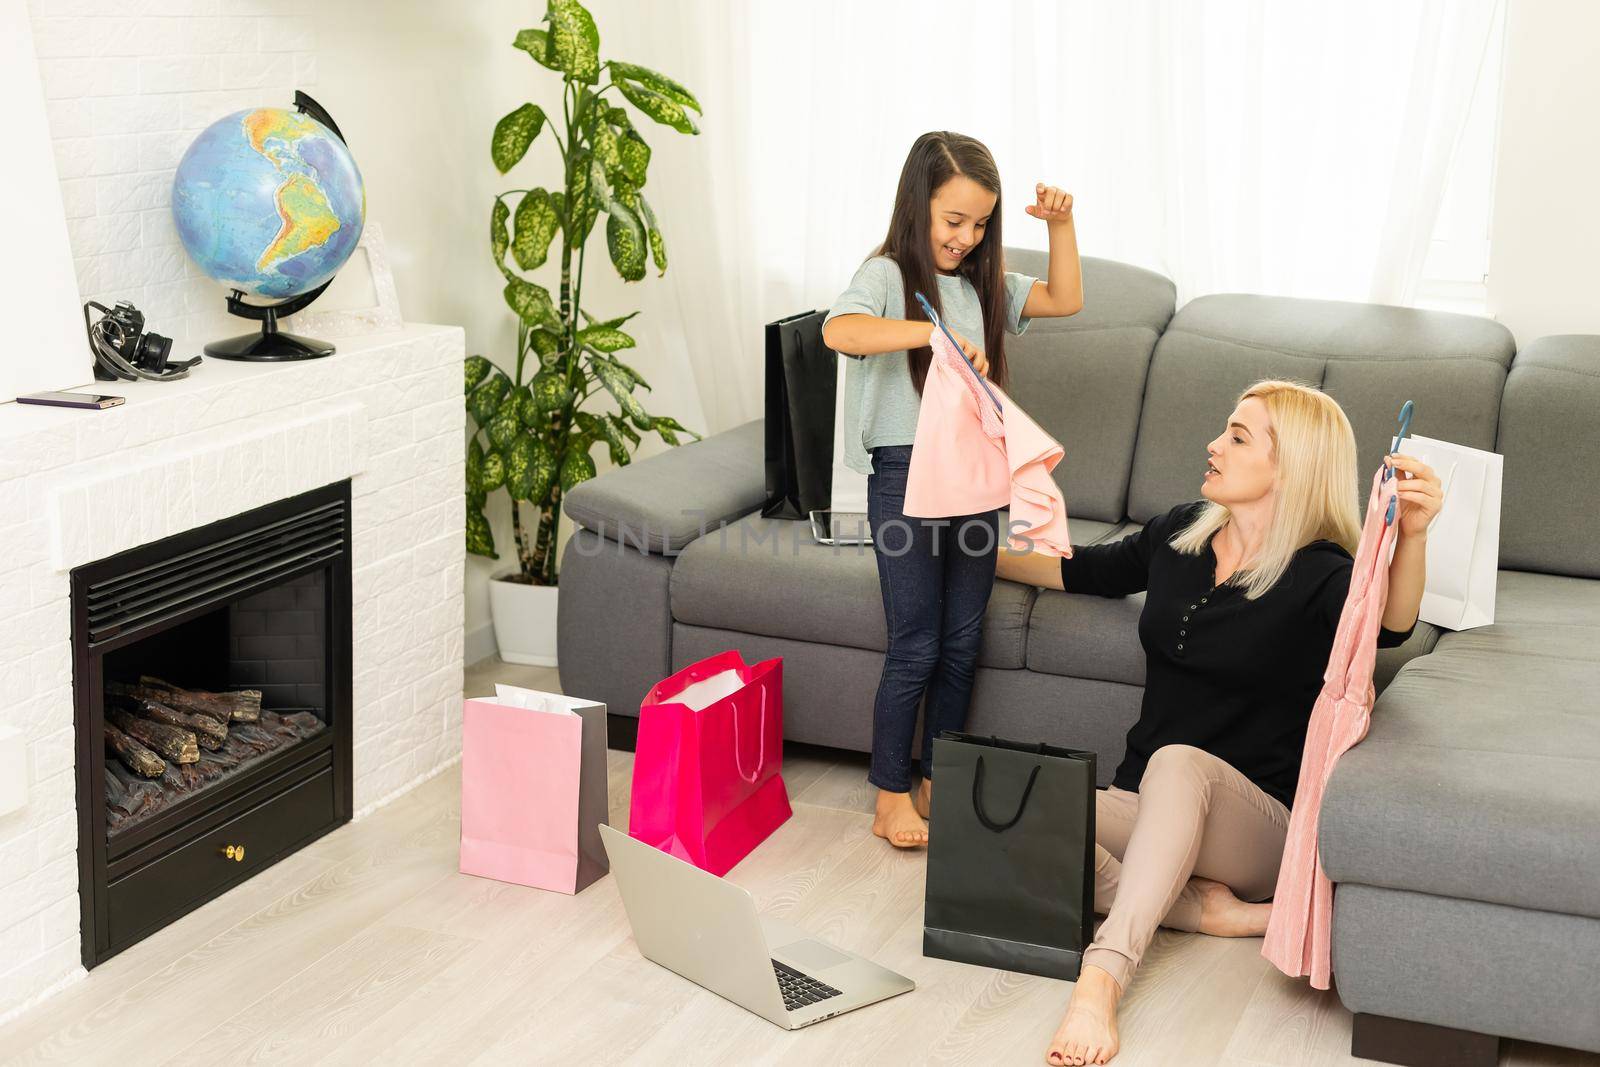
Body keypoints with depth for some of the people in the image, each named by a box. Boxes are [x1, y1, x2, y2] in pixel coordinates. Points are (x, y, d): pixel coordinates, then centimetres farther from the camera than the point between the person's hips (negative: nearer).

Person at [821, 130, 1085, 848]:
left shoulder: (983, 284, 10)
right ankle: (891, 797, 11)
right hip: (906, 474, -6)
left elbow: (1065, 299, 17)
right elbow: (839, 330, -31)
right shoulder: (888, 277, -11)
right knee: (915, 648, -2)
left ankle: (938, 783, 24)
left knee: (962, 643, 11)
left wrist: (1060, 225, 4)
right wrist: (936, 331, -40)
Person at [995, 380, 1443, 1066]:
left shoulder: (1321, 577, -9)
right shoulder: (1181, 535, 10)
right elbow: (1078, 571, 27)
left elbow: (1391, 625, -32)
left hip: (1260, 818, -5)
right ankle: (1210, 911, -21)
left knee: (1179, 762, -39)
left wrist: (1411, 538, -52)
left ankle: (1102, 976, -48)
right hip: (1148, 804, 5)